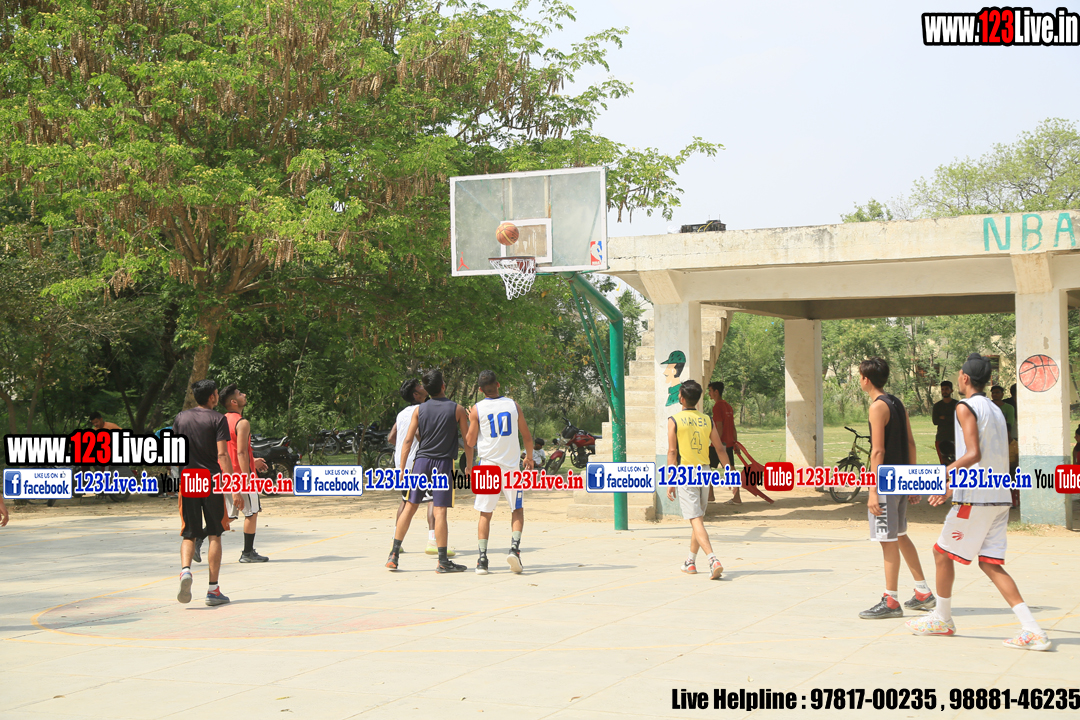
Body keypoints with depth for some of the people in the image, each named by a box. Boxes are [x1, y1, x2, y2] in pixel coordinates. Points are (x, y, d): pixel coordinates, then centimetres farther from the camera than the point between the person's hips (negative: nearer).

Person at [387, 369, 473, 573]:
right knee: (440, 511, -4)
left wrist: (401, 468, 5)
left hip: (422, 460, 3)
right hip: (443, 463, -3)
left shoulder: (419, 410, 5)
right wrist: (469, 467, 8)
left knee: (410, 507, 8)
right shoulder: (457, 410, -1)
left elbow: (408, 440, 2)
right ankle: (442, 561, -3)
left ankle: (393, 555, 8)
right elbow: (468, 441, -1)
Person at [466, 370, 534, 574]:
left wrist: (470, 422, 18)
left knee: (485, 514, 7)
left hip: (488, 466, 0)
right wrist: (529, 457, 24)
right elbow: (527, 437, 6)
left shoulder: (477, 409, -3)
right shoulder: (513, 405, 1)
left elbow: (470, 443, 0)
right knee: (517, 510, 14)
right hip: (511, 465, 1)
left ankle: (482, 559, -1)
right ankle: (514, 547, -7)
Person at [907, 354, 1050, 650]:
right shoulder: (996, 410, 17)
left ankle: (942, 619, 22)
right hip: (999, 495, 8)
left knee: (943, 553, 10)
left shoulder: (966, 407, -9)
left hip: (975, 498, -8)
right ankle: (1032, 630, -6)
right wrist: (953, 485, 29)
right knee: (990, 564, 6)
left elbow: (973, 454, -20)